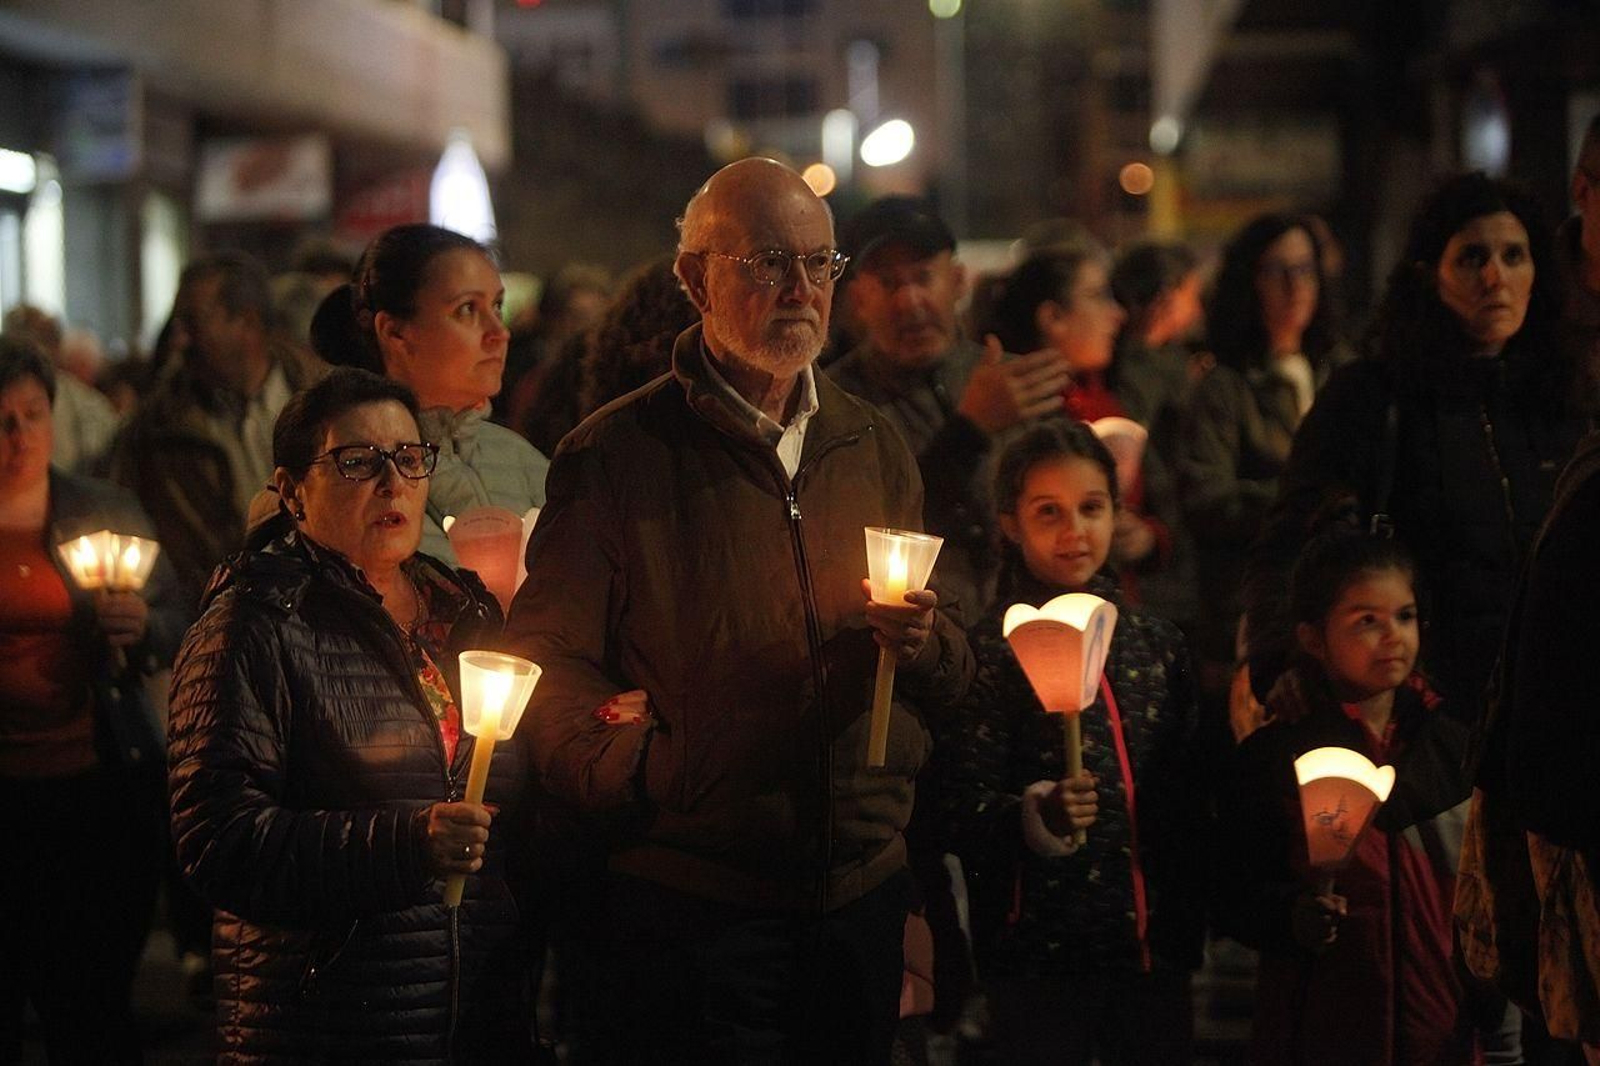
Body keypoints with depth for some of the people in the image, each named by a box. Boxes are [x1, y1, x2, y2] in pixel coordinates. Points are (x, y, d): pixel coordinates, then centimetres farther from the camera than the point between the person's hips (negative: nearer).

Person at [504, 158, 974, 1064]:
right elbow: (548, 659, -7)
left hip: (866, 893, 5)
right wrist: (639, 770, -23)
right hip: (694, 909, -5)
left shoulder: (875, 448, 12)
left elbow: (950, 681, 16)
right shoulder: (616, 456, -4)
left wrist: (925, 644, -6)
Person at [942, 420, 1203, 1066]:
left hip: (1155, 947, 5)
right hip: (1042, 956, -4)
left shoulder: (1156, 644, 9)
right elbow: (965, 811, -11)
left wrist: (1190, 922, 12)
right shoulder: (992, 649, -5)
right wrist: (1034, 815, -29)